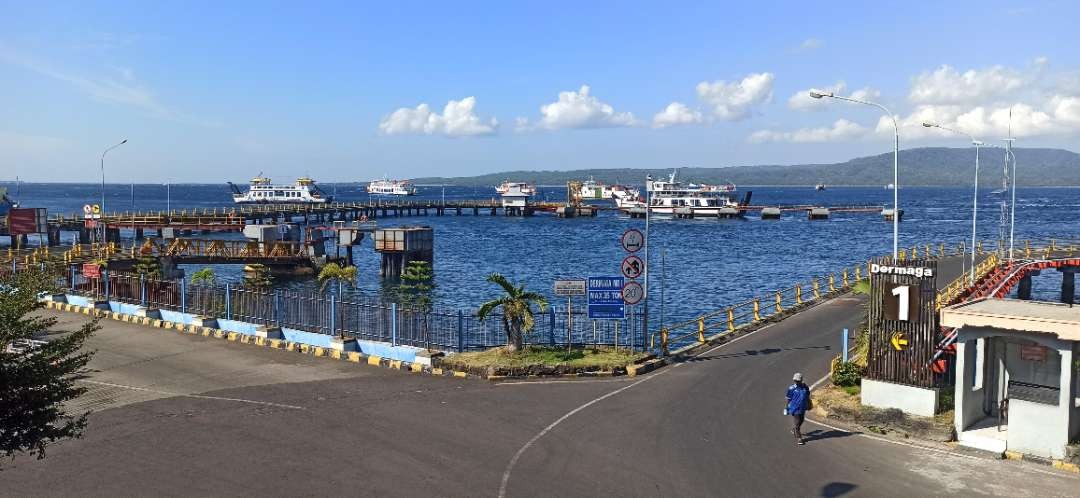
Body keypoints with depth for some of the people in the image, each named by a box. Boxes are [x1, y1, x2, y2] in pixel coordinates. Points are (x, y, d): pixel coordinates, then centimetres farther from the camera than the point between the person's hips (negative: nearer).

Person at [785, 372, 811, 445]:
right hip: (794, 409, -5)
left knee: (800, 422, 21)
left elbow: (808, 397, 11)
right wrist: (787, 408, 0)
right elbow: (788, 399, -4)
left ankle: (793, 431, 46)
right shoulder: (792, 389, -13)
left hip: (802, 409, 5)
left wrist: (808, 406, 16)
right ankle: (798, 438, 3)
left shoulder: (805, 387, -3)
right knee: (796, 424, -4)